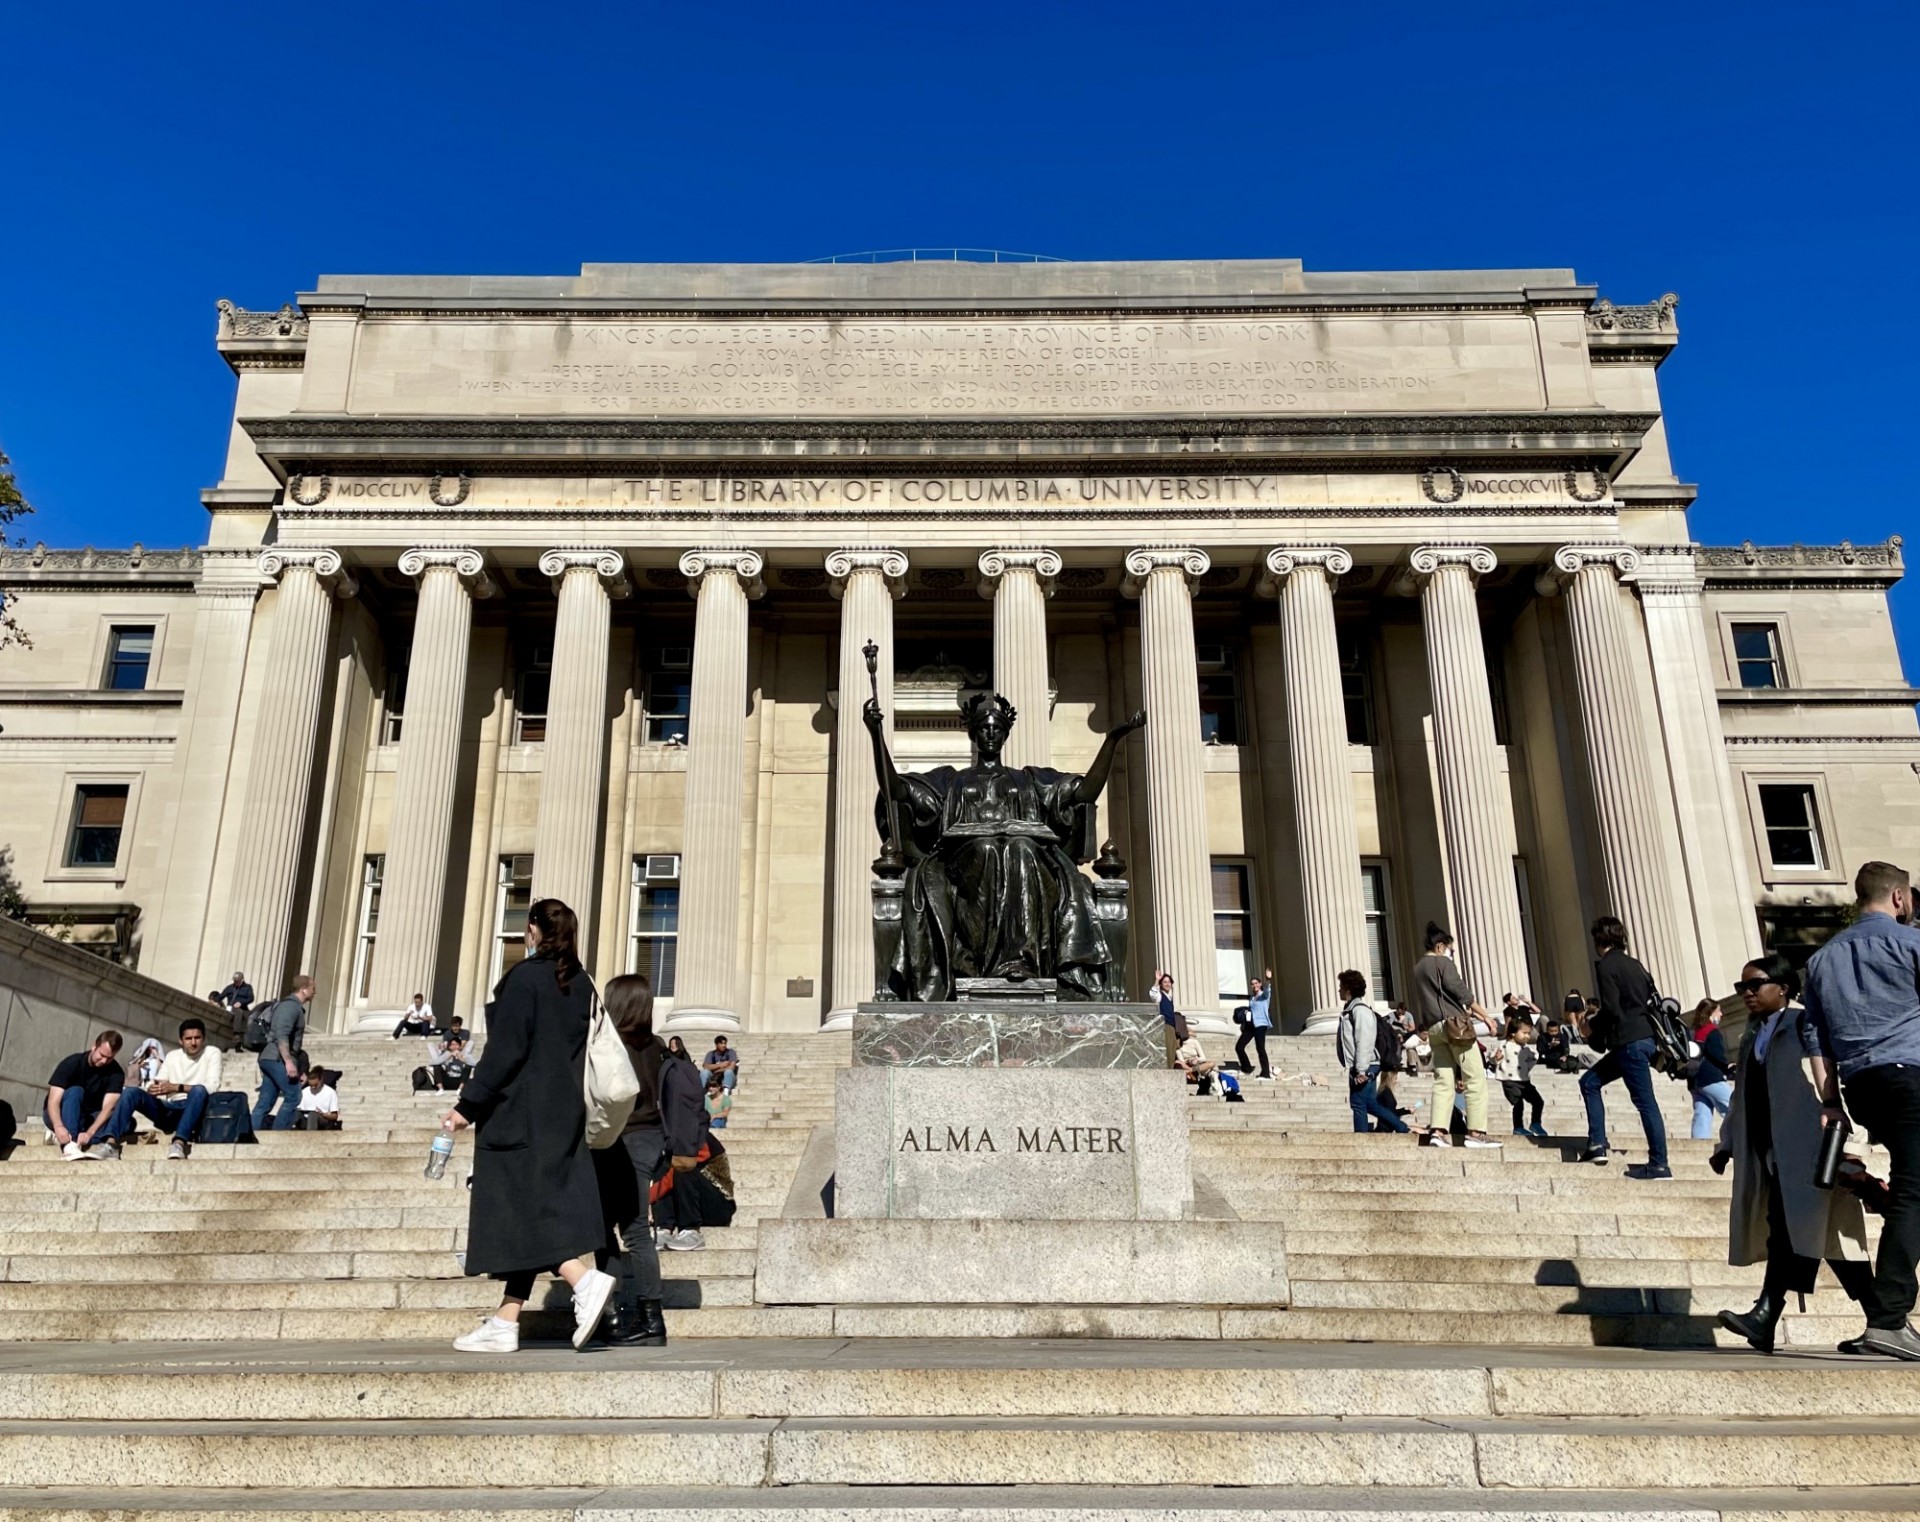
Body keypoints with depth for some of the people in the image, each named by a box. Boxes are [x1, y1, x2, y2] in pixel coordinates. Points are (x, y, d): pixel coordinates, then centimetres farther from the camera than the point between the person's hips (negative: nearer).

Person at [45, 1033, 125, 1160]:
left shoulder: (116, 1073, -14)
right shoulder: (72, 1063, -19)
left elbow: (108, 1107, -26)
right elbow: (53, 1101, -27)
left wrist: (90, 1132, -44)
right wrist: (59, 1126, -47)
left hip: (91, 1120, 2)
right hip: (62, 1118, -2)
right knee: (75, 1091, -33)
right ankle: (69, 1145, -50)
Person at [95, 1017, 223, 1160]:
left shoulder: (212, 1053, 4)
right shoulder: (172, 1056, 18)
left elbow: (213, 1086, -11)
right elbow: (159, 1084, 9)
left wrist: (176, 1087, -20)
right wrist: (152, 1088, -17)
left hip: (191, 1111, -4)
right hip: (169, 1110, 4)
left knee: (199, 1090, -37)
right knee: (131, 1092, -17)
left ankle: (179, 1144, -51)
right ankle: (111, 1143, -33)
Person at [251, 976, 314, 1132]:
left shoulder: (292, 1006, 21)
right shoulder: (291, 1005, -11)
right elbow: (281, 1035, -22)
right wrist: (289, 1061, -27)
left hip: (271, 1059, 10)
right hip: (277, 1059, -10)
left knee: (265, 1102, 6)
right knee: (293, 1097, -9)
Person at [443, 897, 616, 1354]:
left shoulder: (524, 977, -11)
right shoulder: (582, 983, 9)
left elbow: (505, 1050, -16)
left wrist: (468, 1105, -11)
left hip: (519, 1112, -7)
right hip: (564, 1115, 7)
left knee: (519, 1209, -3)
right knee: (533, 1213, 9)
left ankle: (585, 1281, -18)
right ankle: (505, 1323, 11)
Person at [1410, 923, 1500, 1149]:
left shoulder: (1418, 968, 20)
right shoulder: (1443, 962, -3)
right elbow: (1459, 990, -11)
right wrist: (1484, 1014, -8)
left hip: (1432, 1028, 8)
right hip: (1453, 1024, -8)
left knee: (1443, 1081, 2)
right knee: (1475, 1078, -3)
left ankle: (1437, 1131, -11)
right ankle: (1475, 1132, -8)